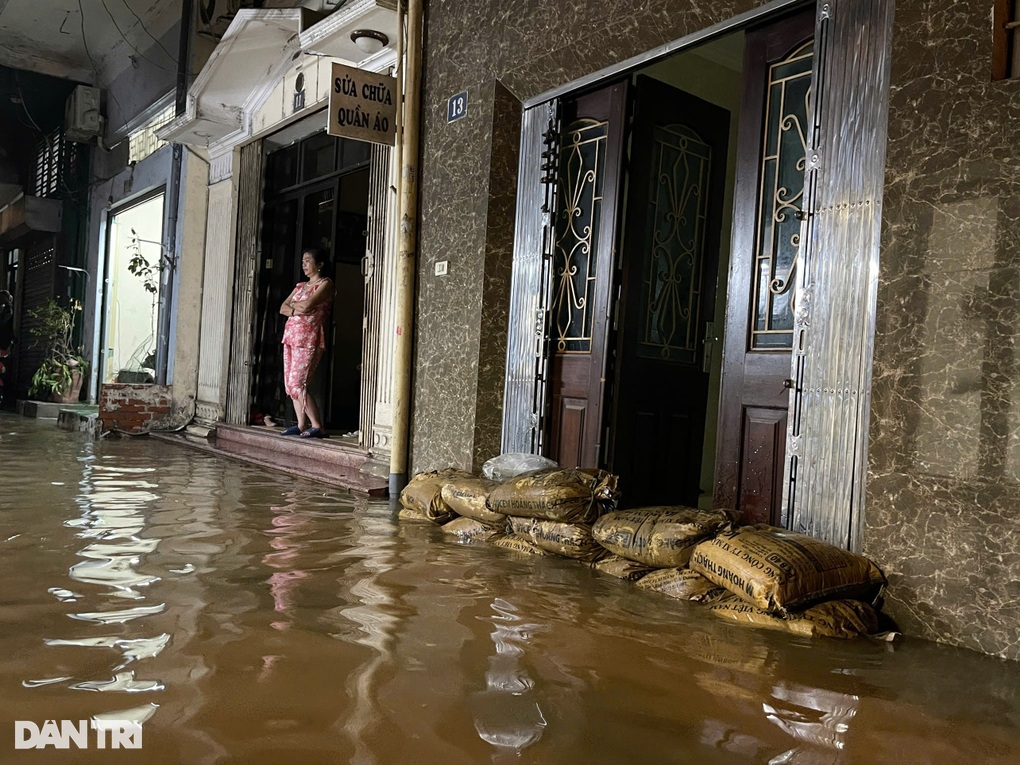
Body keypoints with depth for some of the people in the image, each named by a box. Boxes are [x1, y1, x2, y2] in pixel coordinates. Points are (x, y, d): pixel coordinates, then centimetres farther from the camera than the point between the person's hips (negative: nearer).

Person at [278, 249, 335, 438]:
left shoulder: (325, 284, -4)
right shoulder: (300, 285, 20)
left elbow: (307, 304, -19)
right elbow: (283, 308, 13)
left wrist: (293, 304, 1)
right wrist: (294, 311, -8)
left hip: (309, 338, -8)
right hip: (291, 335, 8)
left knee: (297, 384, -15)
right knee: (290, 383, 5)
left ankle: (317, 427, -11)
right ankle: (301, 425, 10)